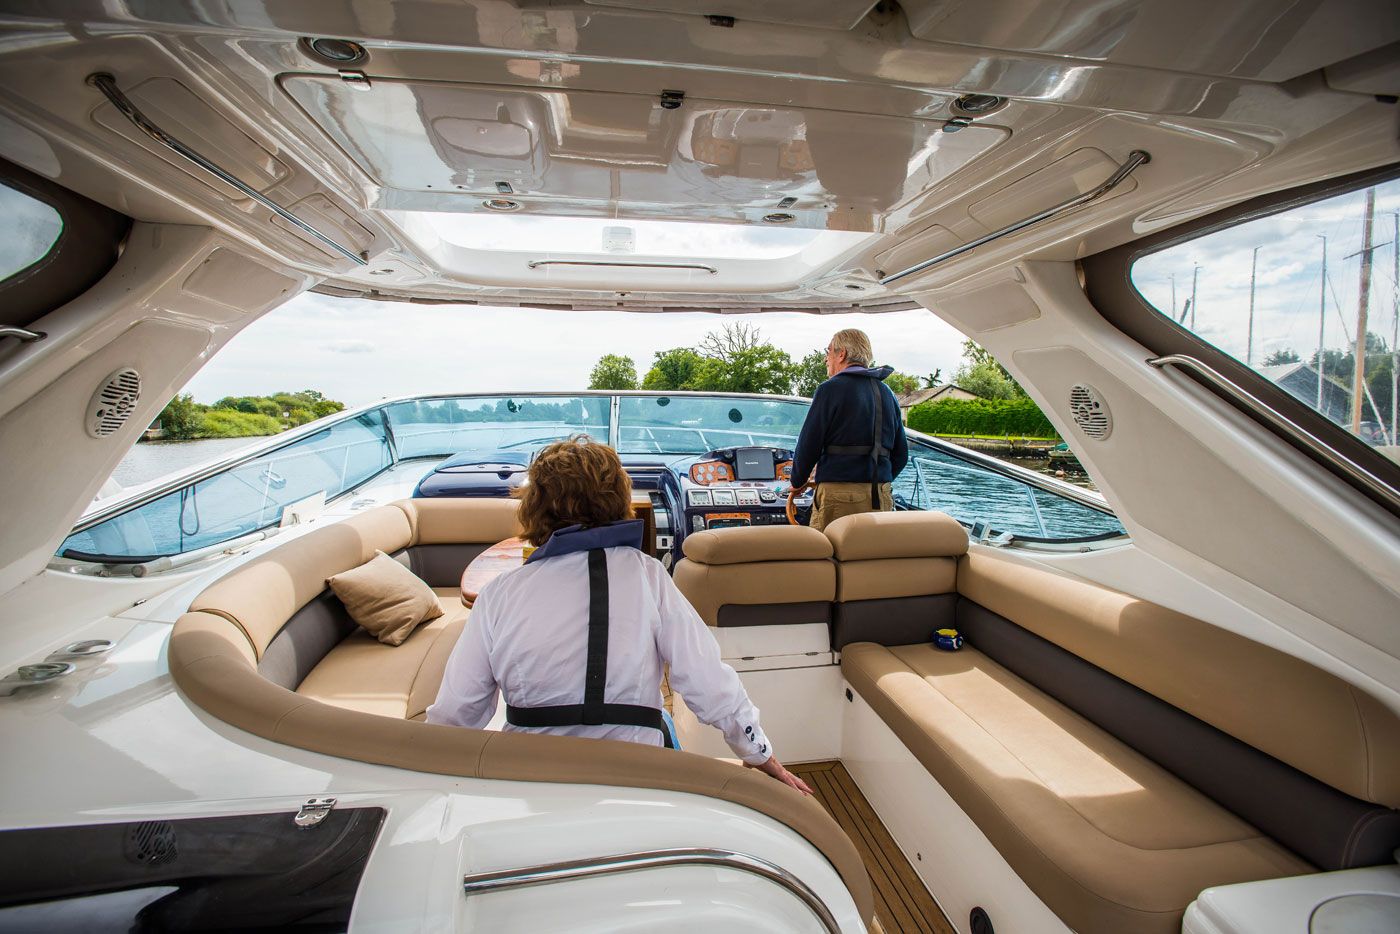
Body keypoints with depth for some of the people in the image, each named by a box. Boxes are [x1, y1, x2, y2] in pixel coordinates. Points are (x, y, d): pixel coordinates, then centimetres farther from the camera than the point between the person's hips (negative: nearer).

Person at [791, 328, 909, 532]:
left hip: (839, 494, -7)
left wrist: (797, 482, 8)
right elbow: (901, 453, 18)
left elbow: (808, 445, -7)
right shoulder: (886, 393, 16)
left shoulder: (831, 389, -6)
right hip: (881, 497, 7)